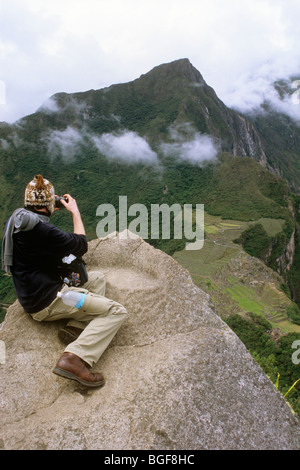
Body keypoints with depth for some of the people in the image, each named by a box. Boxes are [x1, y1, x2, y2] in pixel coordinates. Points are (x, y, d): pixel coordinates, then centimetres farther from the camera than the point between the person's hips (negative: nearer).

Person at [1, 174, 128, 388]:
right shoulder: (43, 231, -25)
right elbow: (81, 245, -9)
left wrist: (52, 211, 21)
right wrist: (75, 211, 1)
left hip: (32, 295, 10)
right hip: (47, 302, -10)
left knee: (97, 277, 20)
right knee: (117, 311, -12)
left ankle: (75, 327, 1)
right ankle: (74, 358, -24)